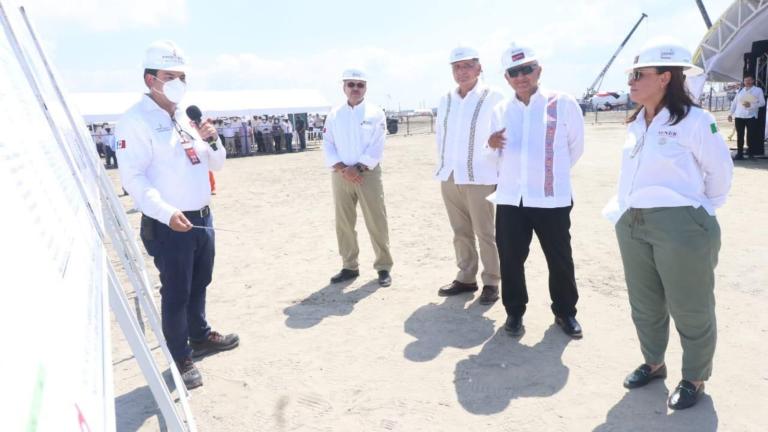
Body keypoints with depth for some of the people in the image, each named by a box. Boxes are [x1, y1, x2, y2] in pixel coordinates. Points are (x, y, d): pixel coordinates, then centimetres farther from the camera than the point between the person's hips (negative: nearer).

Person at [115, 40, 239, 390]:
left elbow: (215, 164, 17)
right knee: (176, 292, 1)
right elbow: (133, 177, -19)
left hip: (202, 217, 8)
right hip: (168, 225, -8)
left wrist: (212, 140, -4)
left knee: (199, 284, 20)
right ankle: (180, 359, 15)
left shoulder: (186, 118, 13)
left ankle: (200, 336, 39)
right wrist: (166, 212, -31)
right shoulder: (136, 120, -11)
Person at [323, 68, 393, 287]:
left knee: (376, 222, -2)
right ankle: (349, 267, 21)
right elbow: (328, 145, 2)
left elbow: (376, 148, -7)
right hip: (341, 175, 3)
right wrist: (343, 169, -11)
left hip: (368, 174, -3)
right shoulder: (334, 114, 8)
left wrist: (357, 169, -15)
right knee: (344, 223, 8)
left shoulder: (375, 113, 0)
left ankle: (383, 267, 9)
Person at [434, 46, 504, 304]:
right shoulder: (446, 100, 12)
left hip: (479, 177, -5)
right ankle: (466, 278, 23)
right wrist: (442, 167, 12)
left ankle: (491, 282, 12)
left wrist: (499, 173, -11)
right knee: (460, 232, 12)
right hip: (449, 177, 6)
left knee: (485, 233, 1)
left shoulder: (493, 98, -6)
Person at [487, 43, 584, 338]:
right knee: (510, 259, 8)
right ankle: (514, 312, 26)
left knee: (560, 260, 8)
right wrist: (492, 144, -4)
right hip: (510, 198, 3)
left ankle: (565, 312, 29)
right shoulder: (500, 111, 8)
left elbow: (575, 146, 8)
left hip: (552, 198, -3)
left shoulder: (563, 104, -3)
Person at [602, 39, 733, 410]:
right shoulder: (636, 124, 8)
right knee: (644, 305, 18)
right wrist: (624, 210, 11)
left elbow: (720, 172, -4)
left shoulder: (695, 120, -12)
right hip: (632, 225, 7)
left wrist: (697, 212, 4)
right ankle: (653, 363, 39)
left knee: (690, 310, 10)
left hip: (680, 227, -7)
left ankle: (694, 378, 28)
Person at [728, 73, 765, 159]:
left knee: (751, 136, -3)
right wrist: (731, 114, 10)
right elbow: (734, 102, 16)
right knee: (739, 136, 3)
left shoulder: (758, 90, 6)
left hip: (751, 116, -3)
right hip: (739, 116, 3)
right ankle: (739, 153, 8)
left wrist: (751, 105, -15)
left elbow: (762, 102, 0)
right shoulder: (740, 90, 15)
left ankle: (751, 153, 6)